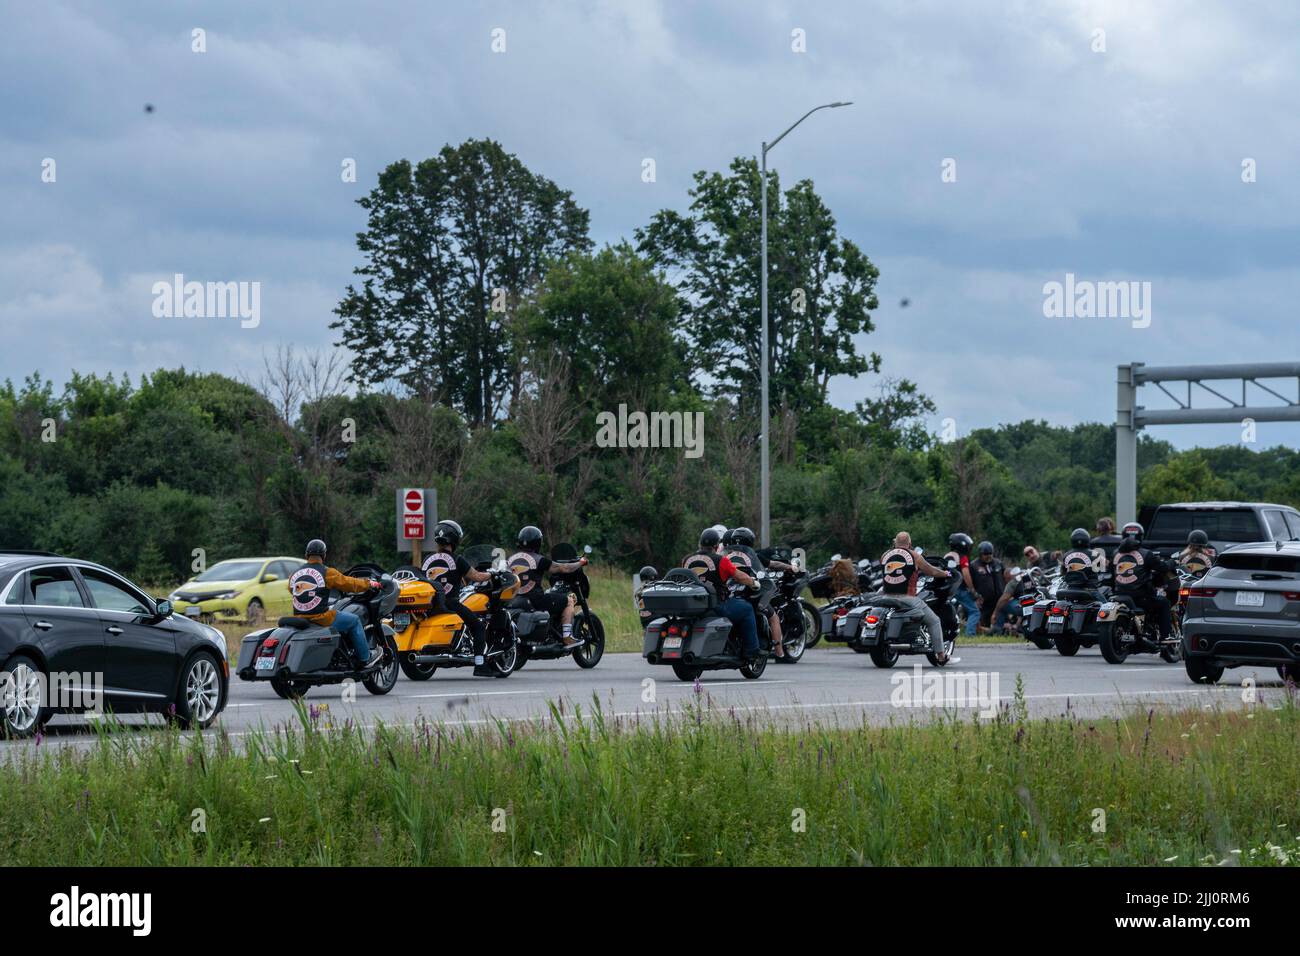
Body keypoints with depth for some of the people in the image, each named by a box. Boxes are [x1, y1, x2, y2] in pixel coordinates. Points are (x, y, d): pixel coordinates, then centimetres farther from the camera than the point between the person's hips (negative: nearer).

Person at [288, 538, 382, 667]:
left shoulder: (294, 574, 7)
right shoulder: (327, 573, -9)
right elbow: (350, 584, 0)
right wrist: (370, 584, 17)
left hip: (299, 617, 6)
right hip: (321, 617, -6)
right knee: (354, 620, 13)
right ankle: (365, 659, 19)